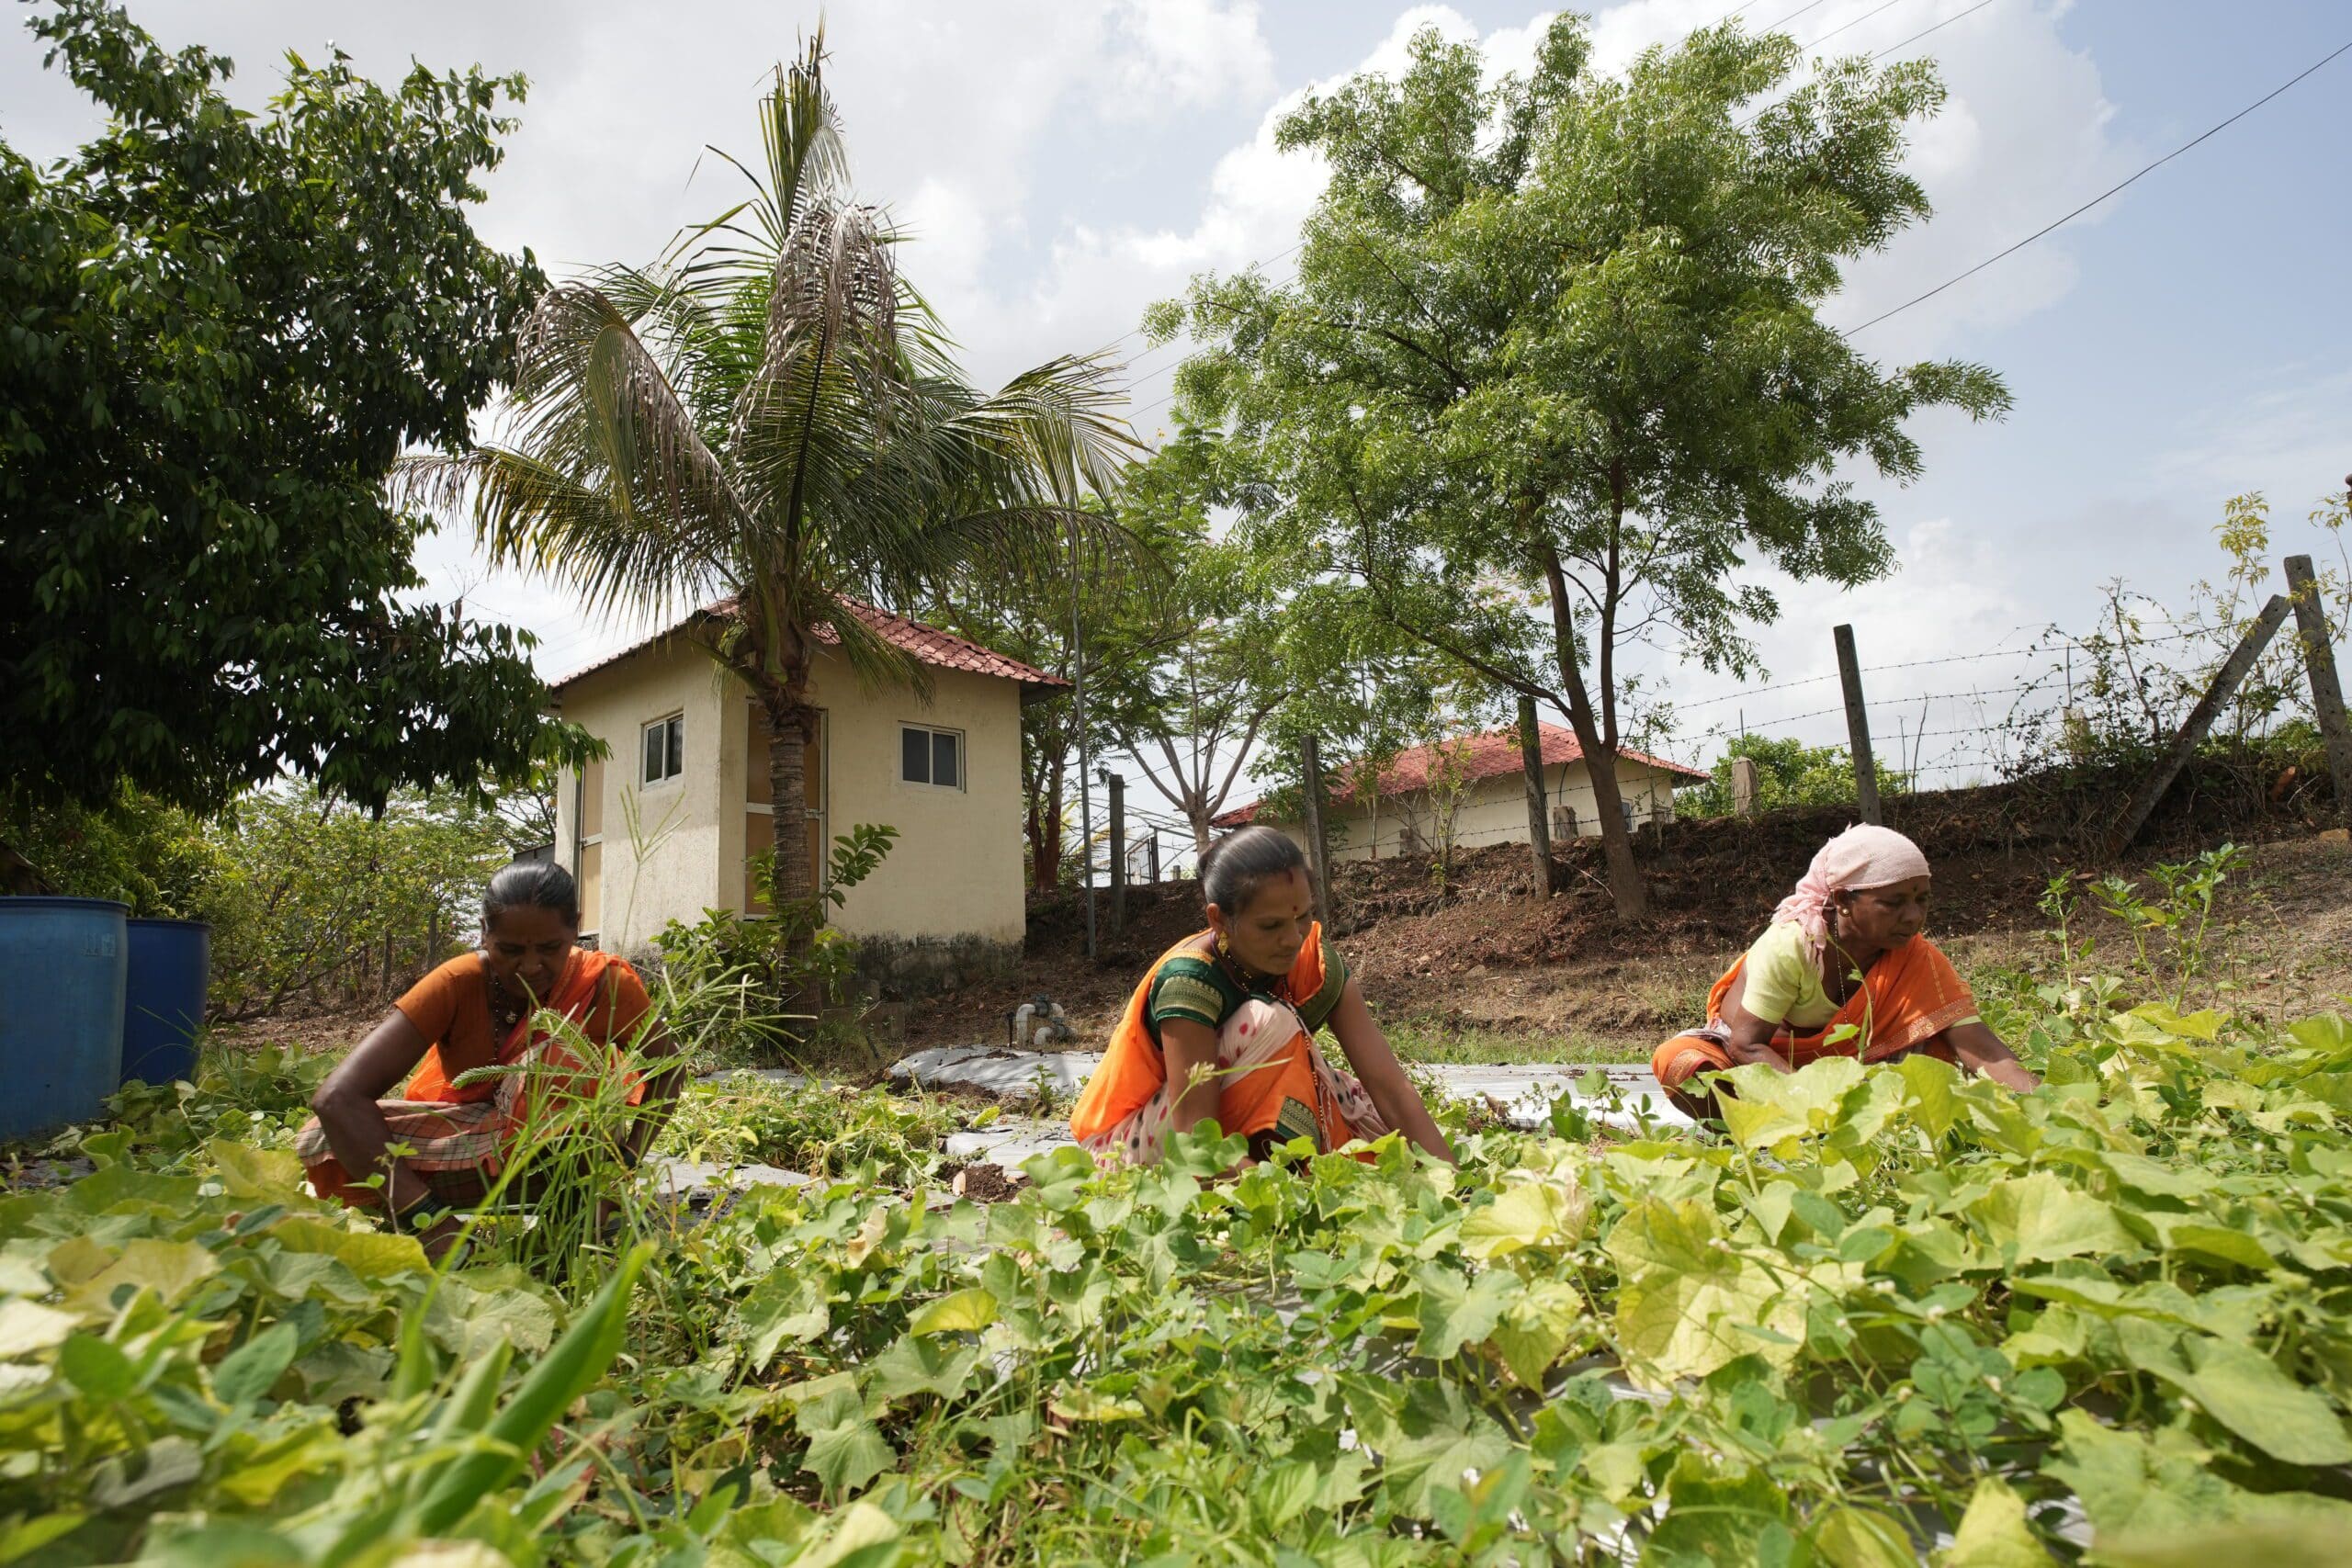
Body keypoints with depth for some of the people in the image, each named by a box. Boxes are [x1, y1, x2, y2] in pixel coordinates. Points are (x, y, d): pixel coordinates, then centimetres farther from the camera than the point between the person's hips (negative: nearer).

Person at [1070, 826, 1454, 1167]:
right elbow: (1195, 1136, -35)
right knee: (1270, 1022, -30)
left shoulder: (1314, 961, -15)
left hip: (1233, 1124, 6)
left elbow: (1391, 1087, -20)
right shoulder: (1189, 980, -31)